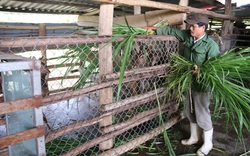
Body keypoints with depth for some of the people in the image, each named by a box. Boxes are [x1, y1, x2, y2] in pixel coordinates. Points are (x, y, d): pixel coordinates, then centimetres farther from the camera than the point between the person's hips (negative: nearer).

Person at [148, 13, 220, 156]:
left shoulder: (211, 45, -20)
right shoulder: (187, 35, -2)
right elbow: (172, 31, 10)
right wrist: (155, 28, 9)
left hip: (201, 84, -7)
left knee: (202, 114, 5)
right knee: (190, 112, 20)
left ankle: (208, 143, 27)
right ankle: (194, 137, 41)